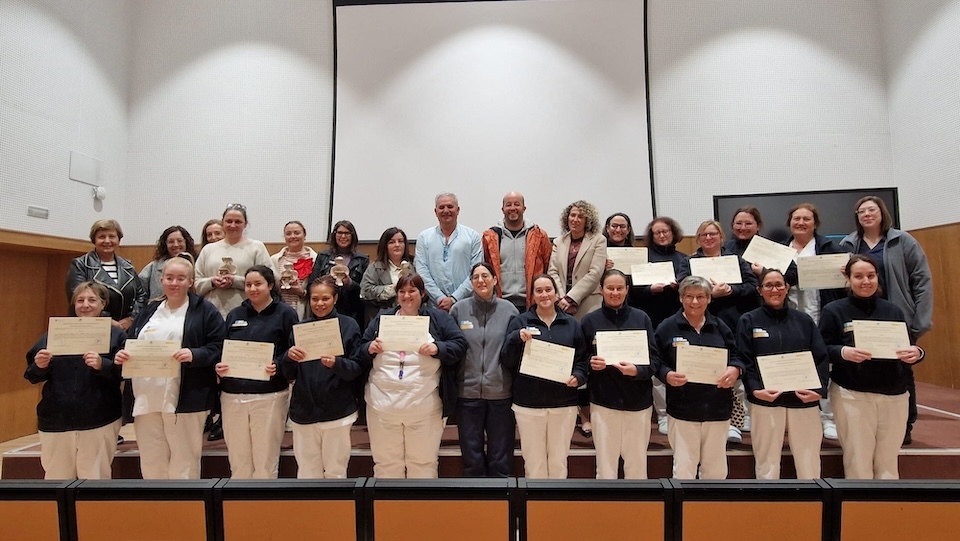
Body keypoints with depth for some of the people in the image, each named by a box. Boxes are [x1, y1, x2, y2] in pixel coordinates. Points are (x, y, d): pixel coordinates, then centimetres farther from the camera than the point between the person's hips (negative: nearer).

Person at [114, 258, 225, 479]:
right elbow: (130, 344, 18)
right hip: (147, 398, 5)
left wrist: (194, 355, -23)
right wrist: (123, 355, -3)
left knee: (183, 463, 4)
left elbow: (218, 348, -7)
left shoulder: (205, 311, -1)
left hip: (185, 399, -5)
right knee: (150, 462, 13)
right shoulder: (149, 311, 17)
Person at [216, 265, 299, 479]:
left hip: (269, 395, -4)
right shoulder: (234, 315, 14)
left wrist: (278, 365, -22)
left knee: (265, 462, 5)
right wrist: (219, 366, -6)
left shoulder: (285, 314, 0)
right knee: (238, 461, 12)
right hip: (232, 395, 4)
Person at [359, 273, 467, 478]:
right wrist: (369, 348, -9)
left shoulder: (438, 318, 4)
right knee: (385, 462, 12)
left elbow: (460, 345, -2)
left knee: (423, 463, 9)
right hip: (383, 405, 2)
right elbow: (360, 353, 13)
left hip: (424, 407, -2)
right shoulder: (381, 318, 12)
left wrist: (437, 348, -19)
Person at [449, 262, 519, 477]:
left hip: (501, 393, 0)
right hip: (468, 392, 0)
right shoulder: (459, 309, 1)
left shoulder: (508, 309, 2)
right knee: (472, 458, 13)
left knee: (501, 459, 12)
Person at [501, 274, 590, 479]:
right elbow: (506, 361, -4)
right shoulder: (520, 322, 1)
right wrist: (516, 338, -21)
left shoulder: (572, 324, 7)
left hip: (564, 404, 2)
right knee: (534, 460, 7)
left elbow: (583, 359, 10)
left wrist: (578, 376, -9)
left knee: (559, 460, 12)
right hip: (528, 403, -1)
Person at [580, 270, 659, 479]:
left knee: (637, 462, 13)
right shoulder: (590, 320, 1)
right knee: (605, 463, 7)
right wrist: (591, 364, -17)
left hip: (638, 401, 1)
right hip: (603, 401, -1)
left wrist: (637, 370, -19)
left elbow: (654, 358, -1)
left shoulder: (641, 318, 2)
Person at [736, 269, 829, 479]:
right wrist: (755, 390, -17)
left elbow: (822, 358, 6)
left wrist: (819, 389, -8)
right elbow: (744, 361, -3)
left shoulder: (804, 320, 11)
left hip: (804, 401, 2)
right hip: (766, 402, -2)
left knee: (809, 464, 8)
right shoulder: (749, 321, 3)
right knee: (767, 465, 6)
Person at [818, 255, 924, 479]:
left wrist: (916, 353, -12)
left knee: (888, 461, 11)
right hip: (851, 394, -3)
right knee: (858, 462, 2)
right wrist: (844, 352, -24)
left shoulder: (893, 310, 8)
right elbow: (821, 351, -5)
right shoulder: (834, 311, -2)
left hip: (894, 394, 3)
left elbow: (912, 346, 10)